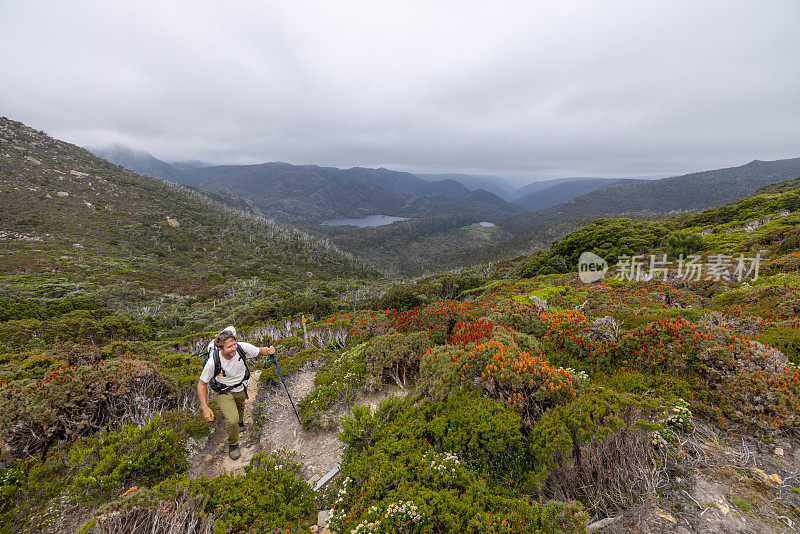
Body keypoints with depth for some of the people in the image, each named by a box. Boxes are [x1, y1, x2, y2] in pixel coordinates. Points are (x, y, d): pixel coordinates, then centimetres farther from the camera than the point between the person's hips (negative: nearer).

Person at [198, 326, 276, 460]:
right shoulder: (213, 362, -35)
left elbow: (259, 351, -10)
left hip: (241, 388, 3)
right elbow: (202, 384, -19)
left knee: (240, 408, 29)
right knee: (232, 420, -17)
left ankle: (240, 423, 65)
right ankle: (233, 445, 14)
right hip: (224, 392, -3)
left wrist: (268, 350, -33)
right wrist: (205, 408, -24)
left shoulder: (242, 348, -31)